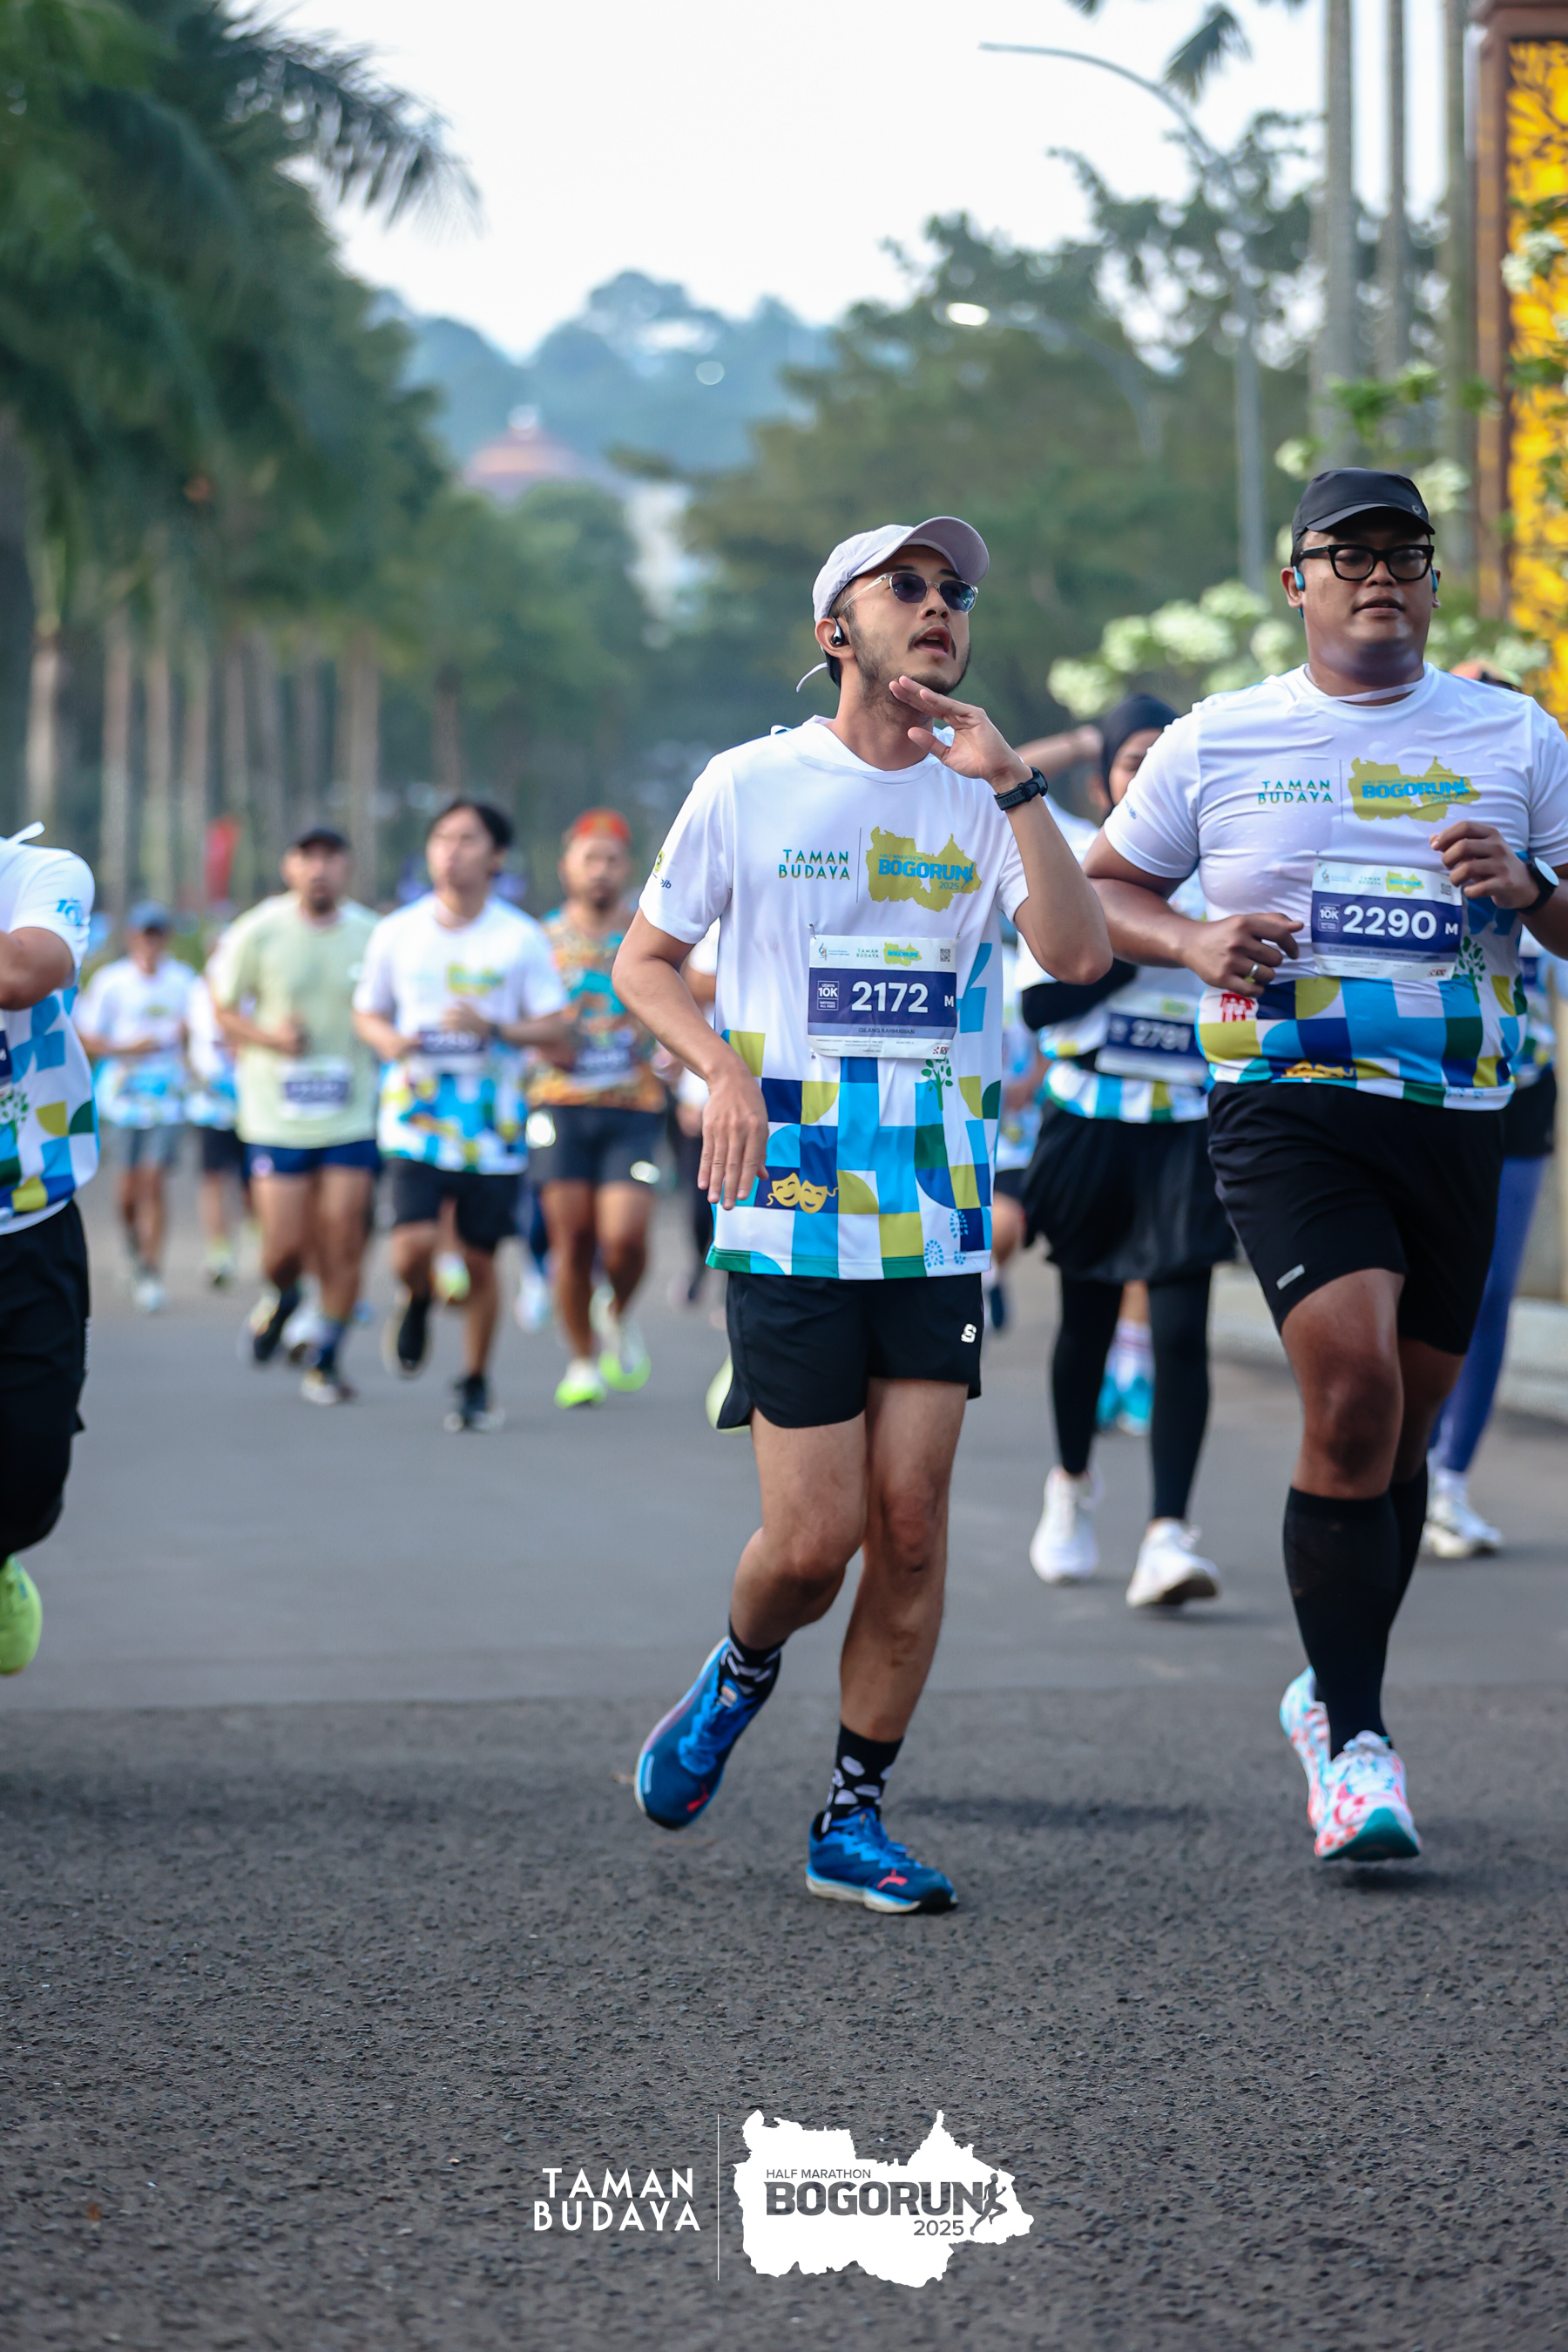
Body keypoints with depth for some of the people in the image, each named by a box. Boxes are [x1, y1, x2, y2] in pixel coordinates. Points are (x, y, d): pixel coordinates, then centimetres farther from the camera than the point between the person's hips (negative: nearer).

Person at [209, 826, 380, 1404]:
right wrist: (269, 1037, -12)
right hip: (276, 1114, -1)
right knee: (285, 1249, -3)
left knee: (343, 1245, -3)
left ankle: (325, 1361, 14)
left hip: (352, 1114, 1)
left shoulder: (372, 935, 1)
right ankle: (280, 1299, 33)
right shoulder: (258, 933, -4)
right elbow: (223, 1010, 5)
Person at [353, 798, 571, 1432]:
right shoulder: (396, 934, 3)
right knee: (415, 1244, -17)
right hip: (416, 1114, 0)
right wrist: (389, 1041, -8)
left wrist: (494, 1029, -18)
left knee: (479, 1259, 4)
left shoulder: (522, 939, -1)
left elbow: (555, 1025, 0)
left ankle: (476, 1383, 23)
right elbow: (367, 1011, 15)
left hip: (492, 1125, 0)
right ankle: (417, 1302, 19)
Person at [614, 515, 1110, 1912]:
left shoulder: (984, 797, 6)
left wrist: (1011, 783, -14)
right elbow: (644, 961, 10)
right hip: (791, 1206, -2)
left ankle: (855, 1821, 11)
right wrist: (724, 1069, -8)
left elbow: (1079, 955, -8)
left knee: (911, 1523, -1)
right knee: (815, 1537, -6)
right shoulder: (752, 785, 1)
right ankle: (740, 1675, 28)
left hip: (941, 1212, 2)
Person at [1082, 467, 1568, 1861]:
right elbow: (1099, 889, 16)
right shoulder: (1217, 742, 7)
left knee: (1404, 1429, 9)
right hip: (1289, 1105, -3)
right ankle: (1357, 1742, -14)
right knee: (1353, 1392, -20)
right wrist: (1190, 942, -5)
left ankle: (1332, 1698, 30)